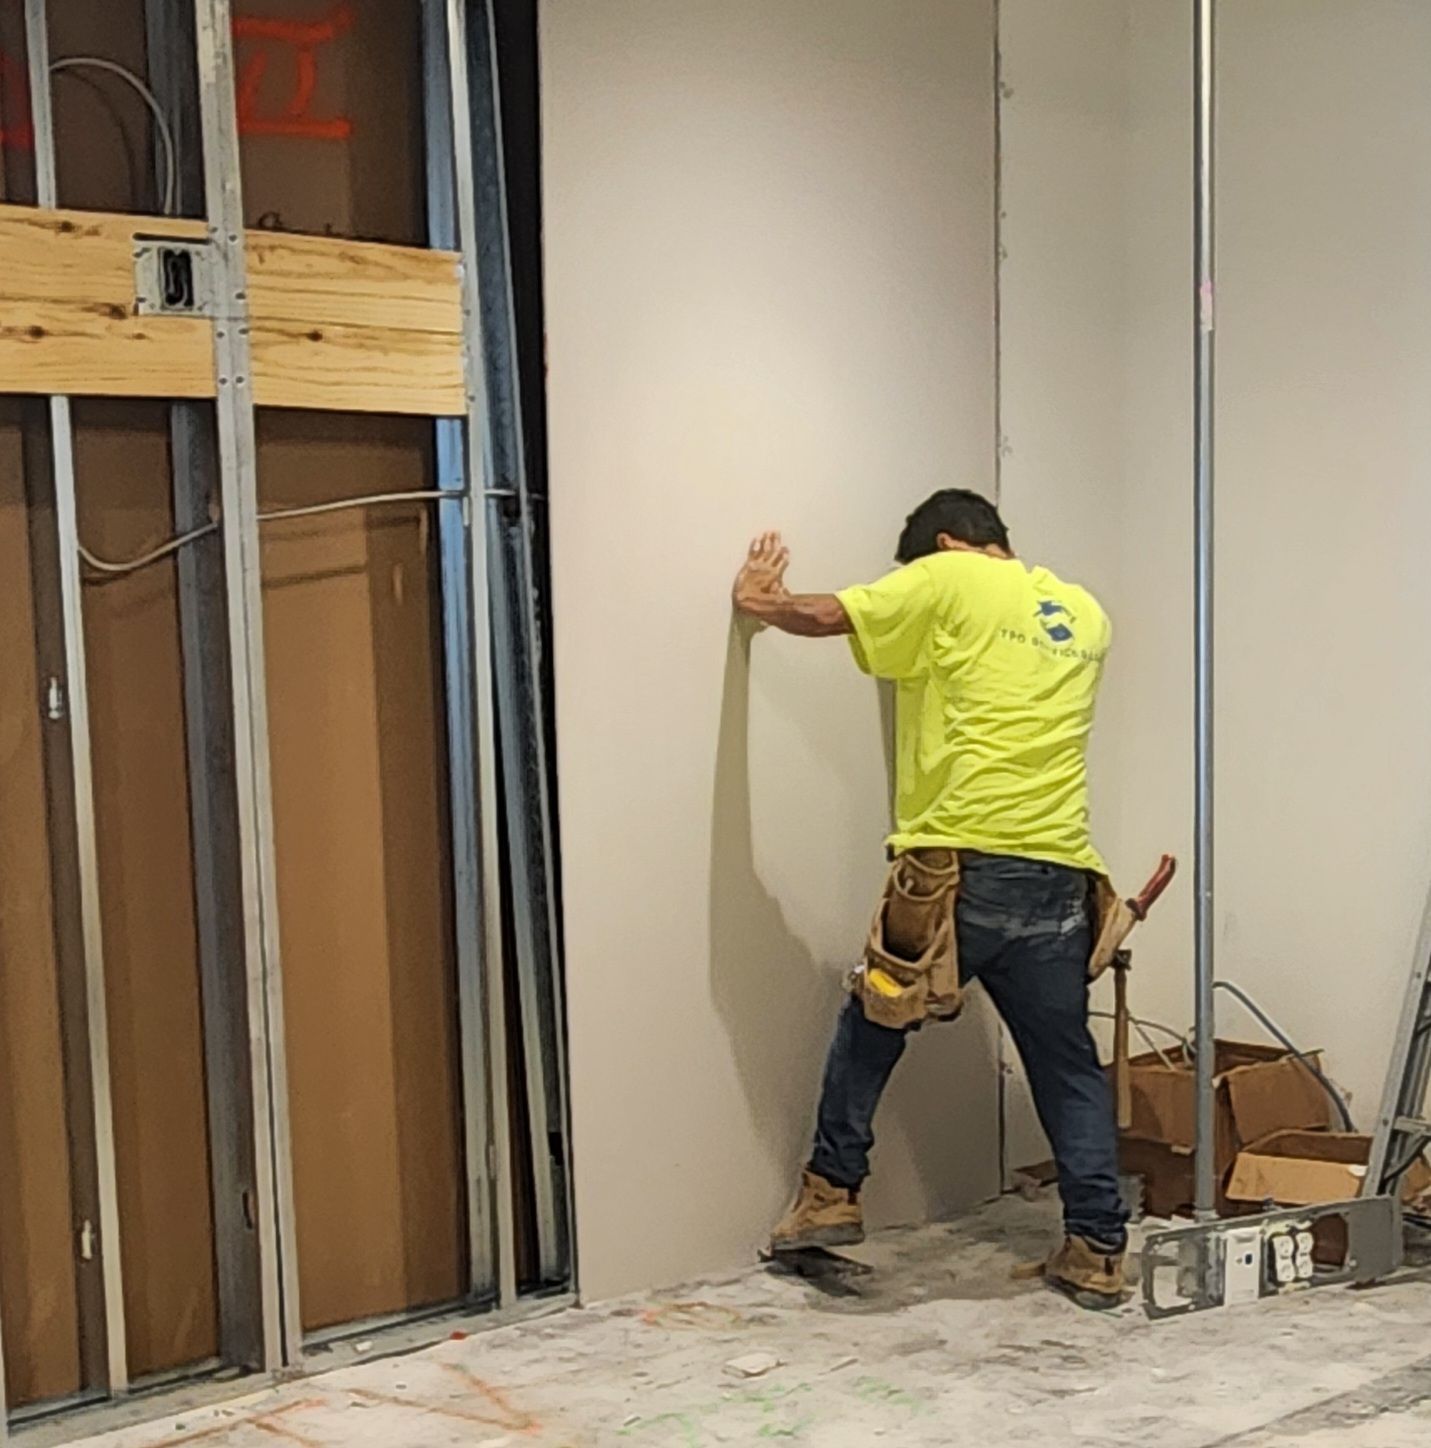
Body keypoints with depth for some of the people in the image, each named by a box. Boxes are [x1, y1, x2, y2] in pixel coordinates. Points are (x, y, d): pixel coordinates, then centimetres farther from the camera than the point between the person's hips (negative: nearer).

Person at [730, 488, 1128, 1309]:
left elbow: (822, 616, 2)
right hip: (1059, 877, 5)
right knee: (1069, 1065, 12)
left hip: (961, 866, -4)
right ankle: (1098, 1250, 11)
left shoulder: (950, 581, 1)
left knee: (873, 1022, 15)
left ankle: (832, 1194, 18)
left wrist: (761, 600, 24)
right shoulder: (1085, 613, 18)